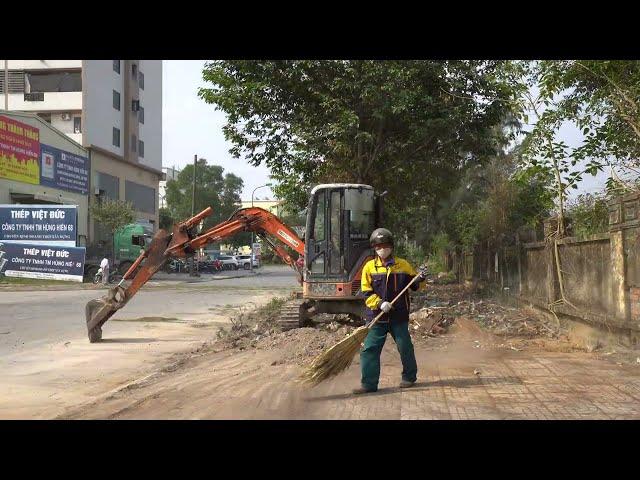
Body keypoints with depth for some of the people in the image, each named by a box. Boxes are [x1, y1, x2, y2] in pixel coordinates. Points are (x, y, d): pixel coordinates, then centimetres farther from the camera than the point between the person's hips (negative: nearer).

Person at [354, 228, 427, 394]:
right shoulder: (369, 267, 1)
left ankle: (410, 376, 32)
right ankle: (369, 384, 3)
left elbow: (415, 286, 10)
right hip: (376, 316, 0)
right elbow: (366, 293, -3)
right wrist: (380, 303, -17)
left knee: (405, 347, 10)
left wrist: (421, 279, -11)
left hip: (399, 316, 0)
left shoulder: (403, 265, 3)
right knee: (369, 349, -4)